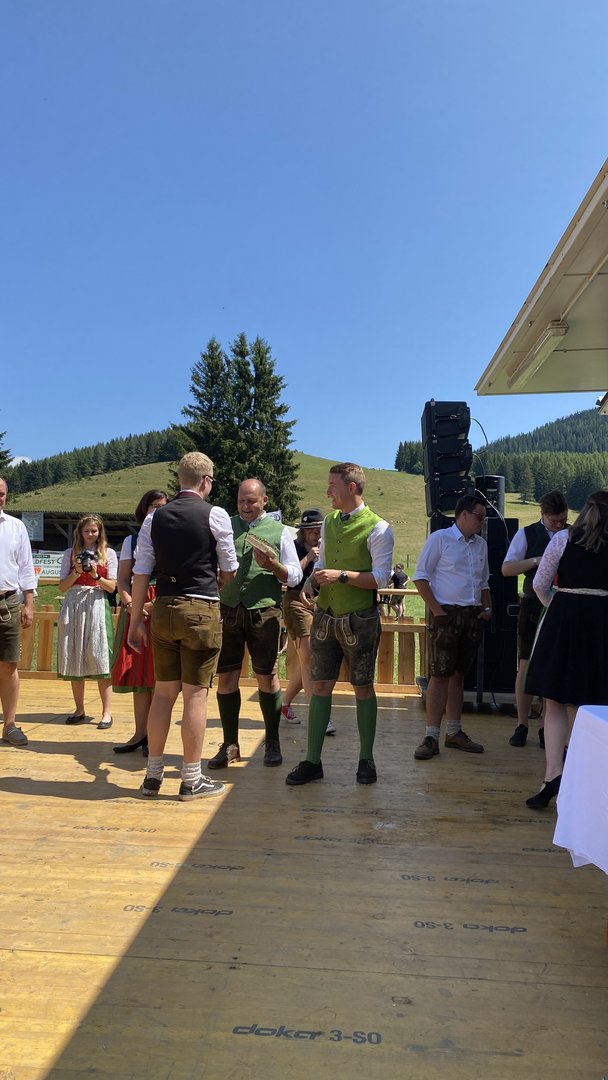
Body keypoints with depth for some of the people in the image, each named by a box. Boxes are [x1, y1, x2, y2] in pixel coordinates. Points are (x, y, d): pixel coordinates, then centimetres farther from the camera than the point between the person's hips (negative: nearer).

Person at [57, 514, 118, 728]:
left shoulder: (108, 554, 7)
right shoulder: (70, 553, 12)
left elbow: (111, 587, 2)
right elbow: (62, 586, 6)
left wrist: (96, 575, -15)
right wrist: (77, 572, -10)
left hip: (97, 605, -2)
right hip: (73, 607, 3)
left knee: (99, 659, -8)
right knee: (74, 658, 5)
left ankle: (107, 712, -4)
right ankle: (79, 709, 16)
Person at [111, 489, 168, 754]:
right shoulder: (132, 540, 13)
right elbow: (123, 580, 9)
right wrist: (130, 605, -8)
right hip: (136, 609, 3)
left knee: (158, 673, -3)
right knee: (137, 671, 5)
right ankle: (140, 733, 15)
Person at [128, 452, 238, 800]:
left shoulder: (155, 517, 6)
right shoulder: (215, 515, -5)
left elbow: (141, 573, 6)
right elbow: (229, 571, 3)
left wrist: (136, 619, 12)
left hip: (163, 610, 4)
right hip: (202, 610, -4)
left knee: (163, 692, 13)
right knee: (196, 694, 3)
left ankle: (153, 775, 23)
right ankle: (192, 780, 13)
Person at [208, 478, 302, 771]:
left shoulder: (279, 531, 8)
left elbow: (295, 576, 6)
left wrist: (273, 565, -13)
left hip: (264, 612, -2)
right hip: (227, 610, 2)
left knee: (267, 678, 4)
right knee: (226, 678, 3)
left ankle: (272, 743, 19)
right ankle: (230, 745, 16)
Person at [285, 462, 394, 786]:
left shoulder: (377, 528, -9)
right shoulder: (329, 523, 11)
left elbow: (381, 578, -14)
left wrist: (341, 575, -21)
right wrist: (315, 576, 0)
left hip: (359, 619, -5)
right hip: (325, 615, 5)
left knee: (363, 687, 7)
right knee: (320, 686, 5)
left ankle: (366, 760, 20)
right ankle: (312, 761, 12)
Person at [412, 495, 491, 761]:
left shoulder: (481, 544, 16)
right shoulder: (440, 539, -3)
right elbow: (420, 577, -6)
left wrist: (486, 608, 7)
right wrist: (436, 609, -13)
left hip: (473, 616, 6)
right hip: (447, 614, -6)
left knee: (458, 674, 11)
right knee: (440, 675, -6)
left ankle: (454, 732, 18)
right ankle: (431, 736, -2)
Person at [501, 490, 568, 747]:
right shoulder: (526, 534, 2)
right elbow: (506, 568, -3)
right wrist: (536, 561, -15)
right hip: (533, 607, -1)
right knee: (526, 666, 3)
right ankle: (521, 726, 14)